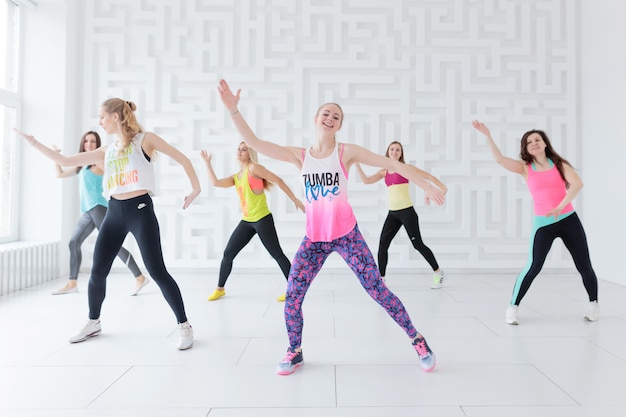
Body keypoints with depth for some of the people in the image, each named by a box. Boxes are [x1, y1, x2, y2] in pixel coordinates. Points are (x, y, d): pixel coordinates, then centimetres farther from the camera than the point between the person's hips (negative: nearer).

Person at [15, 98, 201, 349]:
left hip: (140, 209, -6)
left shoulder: (145, 139, 0)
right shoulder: (106, 152, 15)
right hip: (114, 212, 6)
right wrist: (33, 142, 15)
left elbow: (182, 159, 1)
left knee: (157, 271, -9)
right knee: (97, 271, 9)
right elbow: (65, 162, 16)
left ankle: (184, 326, 2)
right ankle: (93, 322, 32)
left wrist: (195, 188, -2)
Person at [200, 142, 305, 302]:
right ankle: (220, 289, 24)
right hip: (246, 221, 7)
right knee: (228, 254, 7)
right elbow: (215, 183, 10)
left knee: (277, 254, -4)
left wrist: (295, 199, -12)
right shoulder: (236, 177, 15)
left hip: (262, 219, -7)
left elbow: (278, 180, -9)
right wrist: (207, 162, 15)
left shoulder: (254, 168, -7)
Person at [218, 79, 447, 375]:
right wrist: (232, 109, -12)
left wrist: (428, 187, -8)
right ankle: (295, 352, 24)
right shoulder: (299, 156, 2)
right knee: (292, 296, -1)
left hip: (347, 235, -2)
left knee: (378, 290, -1)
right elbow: (254, 142, -3)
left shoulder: (347, 152, -4)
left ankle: (417, 339, 20)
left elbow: (393, 164, -5)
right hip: (314, 238, 3)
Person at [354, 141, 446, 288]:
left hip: (407, 211, -5)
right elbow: (366, 180, 5)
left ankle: (438, 272, 18)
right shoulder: (384, 172, 11)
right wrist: (356, 164, -1)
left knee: (418, 244, -1)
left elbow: (428, 176, -2)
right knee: (382, 245, -3)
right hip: (392, 213, 5)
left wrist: (443, 188, -11)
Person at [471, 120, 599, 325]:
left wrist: (559, 207, -22)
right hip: (543, 223, -2)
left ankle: (593, 303, 31)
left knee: (584, 265, 8)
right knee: (533, 267, -11)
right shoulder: (525, 168, 3)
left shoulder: (559, 164, 4)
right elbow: (499, 159, -11)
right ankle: (512, 307, -1)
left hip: (569, 219, 2)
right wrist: (487, 135, -19)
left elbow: (577, 184, -10)